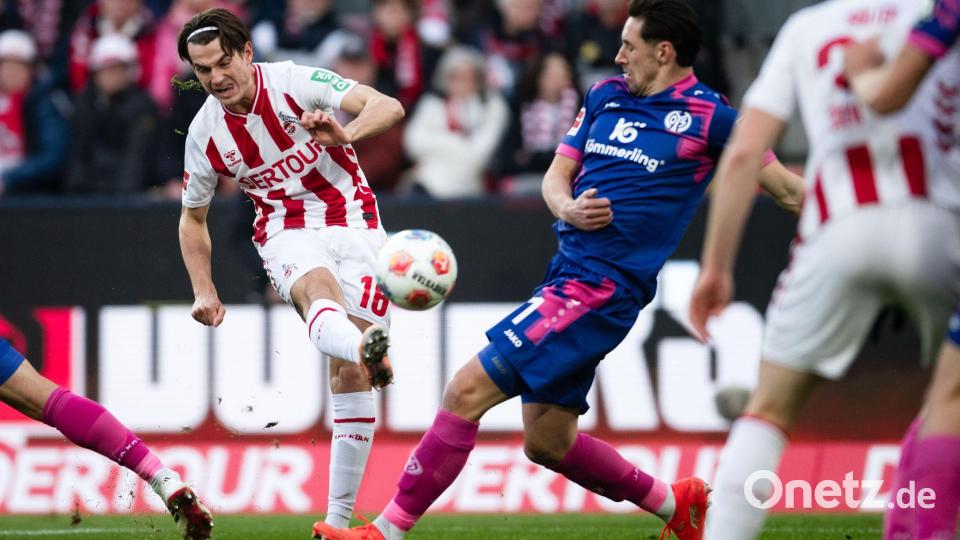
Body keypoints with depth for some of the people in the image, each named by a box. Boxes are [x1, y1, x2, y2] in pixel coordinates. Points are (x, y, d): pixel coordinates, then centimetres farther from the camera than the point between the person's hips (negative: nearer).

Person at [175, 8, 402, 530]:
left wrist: (346, 134, -41)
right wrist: (204, 290, 4)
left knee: (349, 376, -8)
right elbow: (193, 217, 16)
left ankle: (339, 516, -2)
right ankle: (362, 347, -74)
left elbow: (389, 107, -20)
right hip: (287, 232, 0)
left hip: (354, 224, 0)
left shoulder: (294, 83, -12)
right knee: (318, 289, -38)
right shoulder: (204, 134, -2)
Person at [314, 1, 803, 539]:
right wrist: (568, 208, -6)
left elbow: (788, 187, 1)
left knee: (467, 392, -13)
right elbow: (556, 176, 17)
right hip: (567, 274, 8)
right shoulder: (605, 96, 14)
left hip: (600, 291, -8)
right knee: (547, 441, 14)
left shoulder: (708, 116, -5)